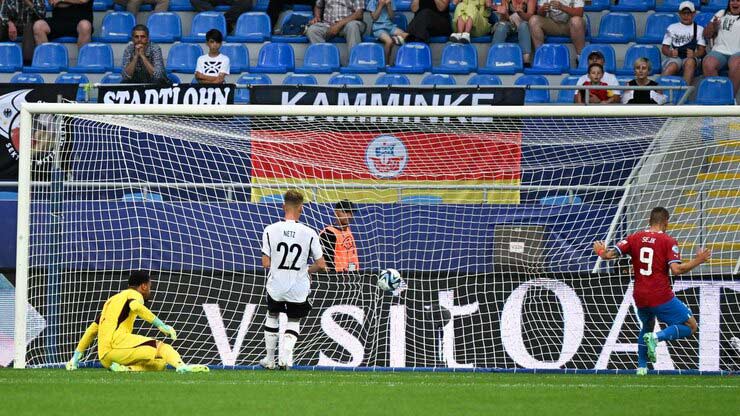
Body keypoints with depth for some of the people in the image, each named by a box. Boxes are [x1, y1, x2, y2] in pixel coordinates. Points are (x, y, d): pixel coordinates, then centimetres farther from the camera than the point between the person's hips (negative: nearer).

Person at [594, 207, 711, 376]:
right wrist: (698, 261, -7)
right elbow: (676, 270, -18)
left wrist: (601, 252, 22)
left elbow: (611, 254, 0)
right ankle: (657, 337, -19)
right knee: (691, 327, 3)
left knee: (647, 327, 33)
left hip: (640, 297, 6)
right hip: (661, 297, -5)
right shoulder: (668, 242, -8)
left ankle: (641, 366, 25)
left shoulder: (635, 238, 4)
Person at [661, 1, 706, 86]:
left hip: (690, 57, 0)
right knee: (672, 67, -37)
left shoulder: (699, 29, 18)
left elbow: (702, 50, 8)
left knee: (690, 62, -39)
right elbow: (664, 48, 14)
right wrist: (671, 53, -10)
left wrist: (694, 54, -16)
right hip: (674, 57, 0)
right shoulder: (672, 28, 21)